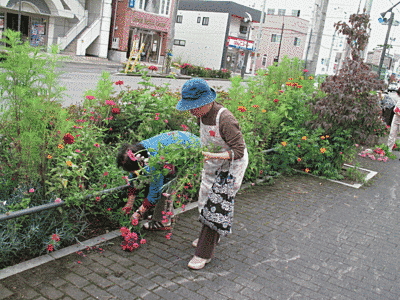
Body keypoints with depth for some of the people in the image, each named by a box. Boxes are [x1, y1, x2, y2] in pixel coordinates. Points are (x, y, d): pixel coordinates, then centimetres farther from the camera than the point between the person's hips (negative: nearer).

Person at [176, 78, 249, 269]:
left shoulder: (225, 119, -32)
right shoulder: (202, 115, -6)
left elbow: (239, 151, -31)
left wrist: (215, 156, -42)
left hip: (231, 167, -8)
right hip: (213, 166, 9)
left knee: (216, 207, -7)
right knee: (205, 201, 18)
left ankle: (204, 253, 2)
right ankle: (209, 237, 40)